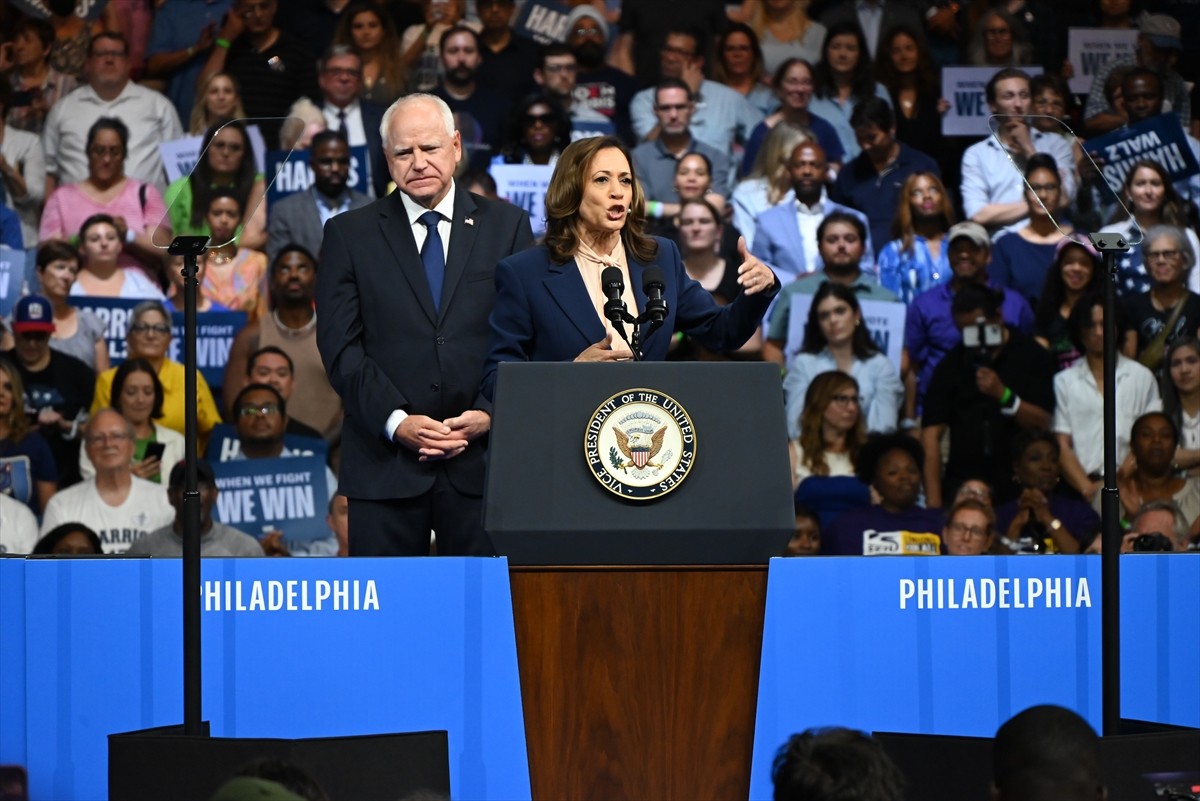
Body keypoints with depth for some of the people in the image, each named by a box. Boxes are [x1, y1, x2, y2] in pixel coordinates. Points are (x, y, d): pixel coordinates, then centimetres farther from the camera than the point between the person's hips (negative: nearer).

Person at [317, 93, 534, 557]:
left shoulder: (507, 227, 10)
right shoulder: (350, 235, 8)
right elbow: (341, 345, 1)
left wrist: (489, 414, -8)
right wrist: (395, 421, -11)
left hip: (481, 456, 1)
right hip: (386, 463, 0)